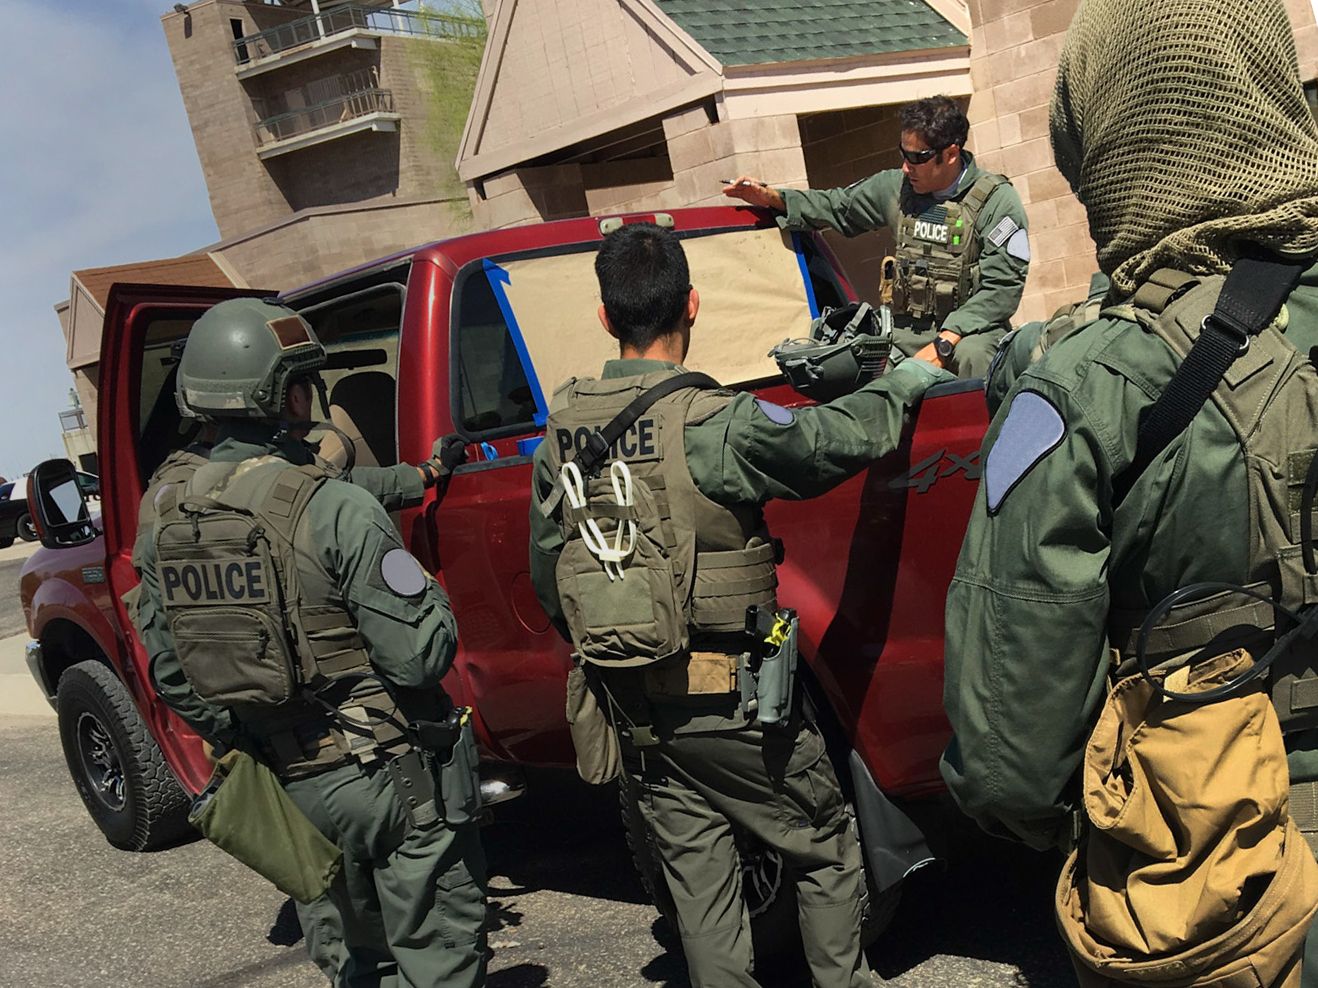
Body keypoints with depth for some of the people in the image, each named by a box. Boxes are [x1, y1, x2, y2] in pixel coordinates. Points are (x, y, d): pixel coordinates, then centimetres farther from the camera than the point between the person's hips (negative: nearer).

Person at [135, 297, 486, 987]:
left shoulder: (167, 524, 2)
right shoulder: (334, 508, -19)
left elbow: (168, 672, 10)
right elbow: (419, 657, -21)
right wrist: (433, 595, -1)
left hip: (293, 787, 7)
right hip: (390, 775, -7)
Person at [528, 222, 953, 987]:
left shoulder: (562, 433, 1)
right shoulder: (709, 423, -19)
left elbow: (547, 575, 9)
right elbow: (840, 438, -24)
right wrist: (908, 380, -4)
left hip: (631, 706, 6)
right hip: (730, 697, -5)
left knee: (696, 873, 16)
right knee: (826, 853, 14)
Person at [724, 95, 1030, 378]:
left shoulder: (996, 200, -5)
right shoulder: (896, 186, 10)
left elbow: (1002, 287, -12)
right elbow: (836, 207, 25)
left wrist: (944, 344, -23)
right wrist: (771, 198, 9)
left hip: (971, 329, -4)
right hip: (907, 332, 4)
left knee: (972, 353, -39)